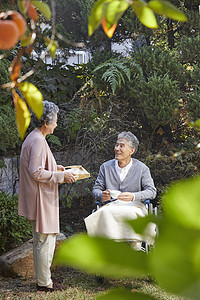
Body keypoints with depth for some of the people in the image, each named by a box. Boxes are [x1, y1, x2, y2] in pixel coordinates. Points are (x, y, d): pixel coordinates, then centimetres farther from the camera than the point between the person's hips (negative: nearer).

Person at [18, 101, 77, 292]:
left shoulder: (32, 138, 13)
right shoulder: (38, 141, -20)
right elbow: (37, 173, -24)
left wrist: (55, 168, 20)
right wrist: (61, 176, -17)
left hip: (38, 199, 11)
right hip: (41, 199, -11)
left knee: (40, 240, 17)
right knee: (46, 240, -4)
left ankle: (42, 279, 26)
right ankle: (44, 283, 3)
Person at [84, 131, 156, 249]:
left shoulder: (142, 168, 6)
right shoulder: (106, 167, 14)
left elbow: (152, 191, -2)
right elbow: (96, 189, 14)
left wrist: (133, 196, -20)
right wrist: (102, 195, -12)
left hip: (134, 206, -2)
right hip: (111, 205, 2)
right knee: (105, 212, -35)